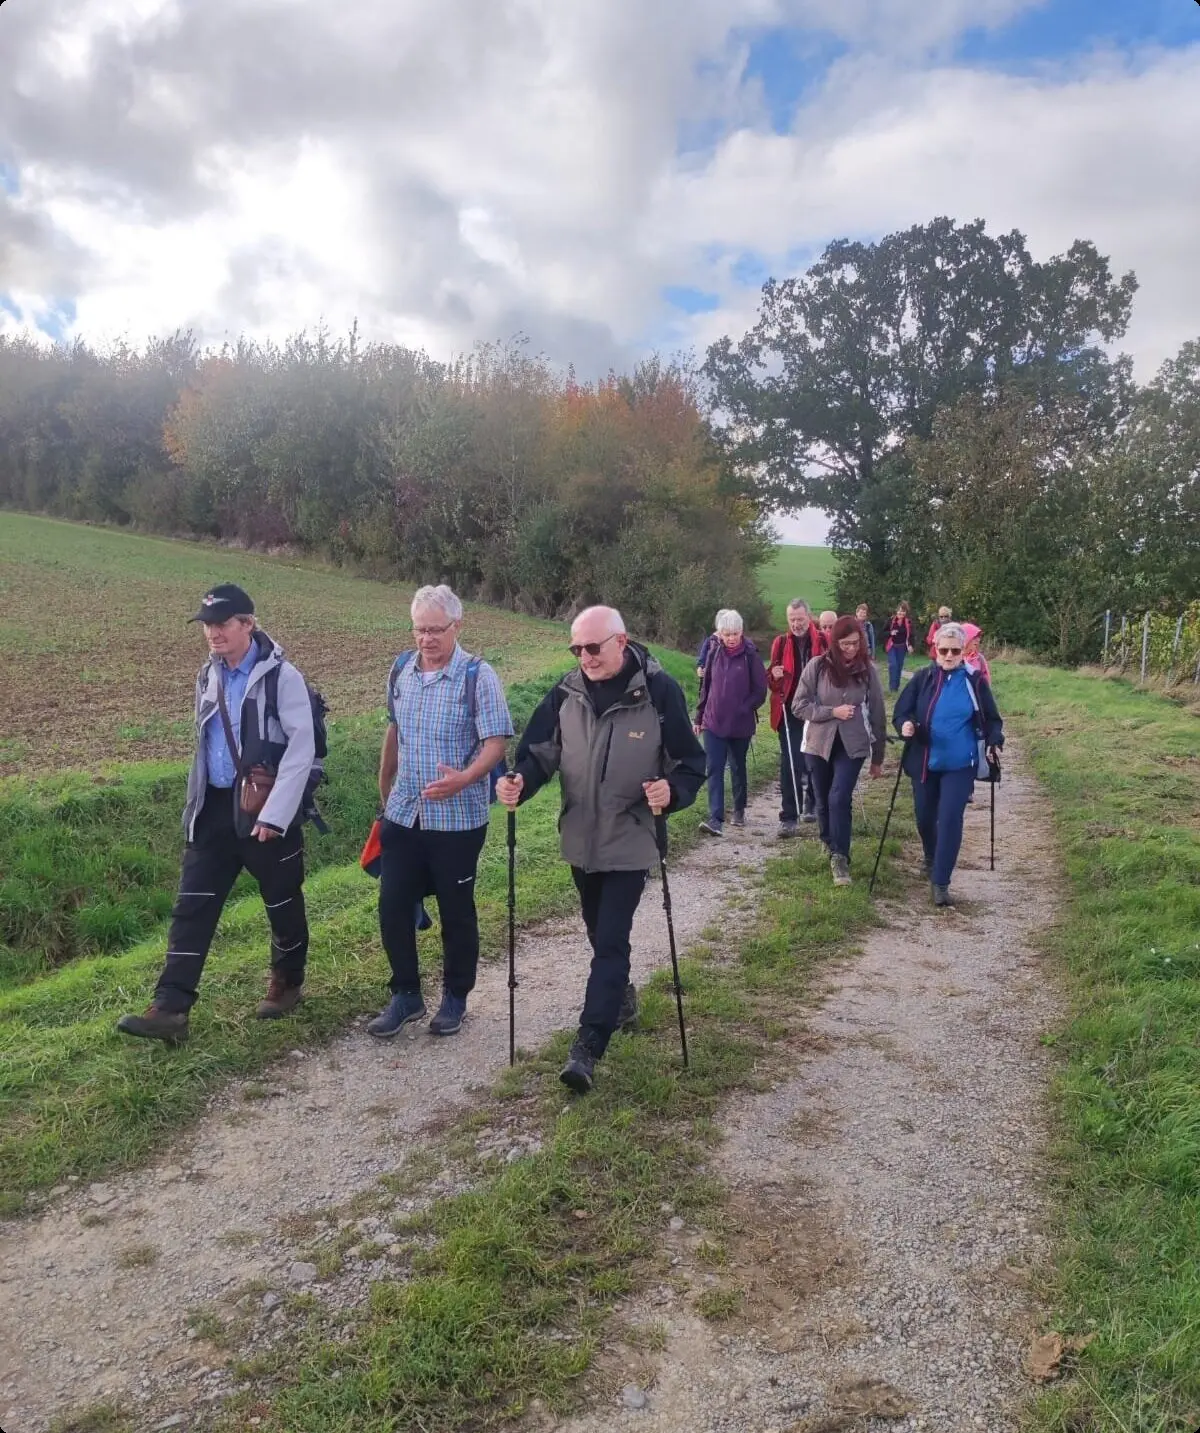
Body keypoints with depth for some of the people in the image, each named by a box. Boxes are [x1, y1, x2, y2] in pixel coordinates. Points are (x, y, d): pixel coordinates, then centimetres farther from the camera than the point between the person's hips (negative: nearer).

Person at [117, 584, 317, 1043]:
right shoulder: (208, 677, 9)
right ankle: (169, 1009, 5)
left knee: (282, 902, 11)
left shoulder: (281, 677, -13)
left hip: (266, 809, -6)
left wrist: (275, 814, -20)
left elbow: (302, 749, -17)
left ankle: (287, 983, 32)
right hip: (215, 807, 6)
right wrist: (196, 801, 18)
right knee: (192, 907, 2)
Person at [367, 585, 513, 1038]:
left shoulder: (477, 676, -12)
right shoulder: (401, 670, 5)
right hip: (403, 815, 5)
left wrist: (464, 779, -33)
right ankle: (406, 995, 24)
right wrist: (385, 789, 21)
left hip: (458, 819, -4)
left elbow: (497, 741, -16)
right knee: (392, 907, 6)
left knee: (456, 912, 8)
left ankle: (455, 998, 26)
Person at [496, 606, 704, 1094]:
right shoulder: (566, 693, -2)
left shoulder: (659, 691, -14)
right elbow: (540, 751, 0)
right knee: (600, 934, 21)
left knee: (611, 940, -9)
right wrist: (518, 784, -20)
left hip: (631, 841, -5)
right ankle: (621, 997, 46)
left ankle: (587, 1047, -6)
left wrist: (672, 791, -31)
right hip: (581, 838, 5)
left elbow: (691, 762, -10)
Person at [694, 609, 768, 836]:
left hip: (740, 724, -2)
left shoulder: (750, 656, -7)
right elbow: (705, 687, 10)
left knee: (738, 767, 14)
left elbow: (760, 691, -5)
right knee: (714, 769, -7)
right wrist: (699, 718, 11)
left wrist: (743, 709, -13)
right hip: (714, 723, 2)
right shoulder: (714, 654, 3)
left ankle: (739, 810, 33)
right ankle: (716, 819, -11)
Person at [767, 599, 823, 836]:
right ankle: (789, 816, -2)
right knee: (790, 764, -5)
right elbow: (771, 679, 2)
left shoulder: (822, 642, -3)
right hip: (789, 712, -1)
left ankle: (812, 803, 37)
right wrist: (774, 676, -21)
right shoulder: (781, 643, 0)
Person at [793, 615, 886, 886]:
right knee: (824, 801, 12)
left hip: (853, 745, -1)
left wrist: (878, 757, 6)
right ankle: (831, 847, 35)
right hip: (820, 744, 1)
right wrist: (832, 712, -19)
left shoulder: (868, 670, -3)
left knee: (840, 798, -16)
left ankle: (840, 857, -7)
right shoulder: (817, 666, -7)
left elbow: (877, 714, 3)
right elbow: (799, 705, -6)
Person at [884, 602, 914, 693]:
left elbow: (910, 634, 0)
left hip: (902, 647, 2)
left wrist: (910, 645, -13)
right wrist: (890, 633, -17)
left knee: (899, 666, 8)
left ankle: (896, 686, 19)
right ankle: (892, 686, -6)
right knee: (893, 665, -14)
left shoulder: (908, 622, -1)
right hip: (892, 646, -2)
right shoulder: (891, 620, -4)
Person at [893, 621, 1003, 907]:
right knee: (925, 817, 14)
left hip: (959, 765, -2)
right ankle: (931, 860, 44)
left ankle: (941, 882, -2)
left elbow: (991, 718, 5)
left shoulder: (974, 681, -3)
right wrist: (905, 725, -23)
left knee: (950, 819, -10)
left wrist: (994, 742, -13)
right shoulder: (923, 678, -2)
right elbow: (901, 712, -1)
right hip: (924, 763, 2)